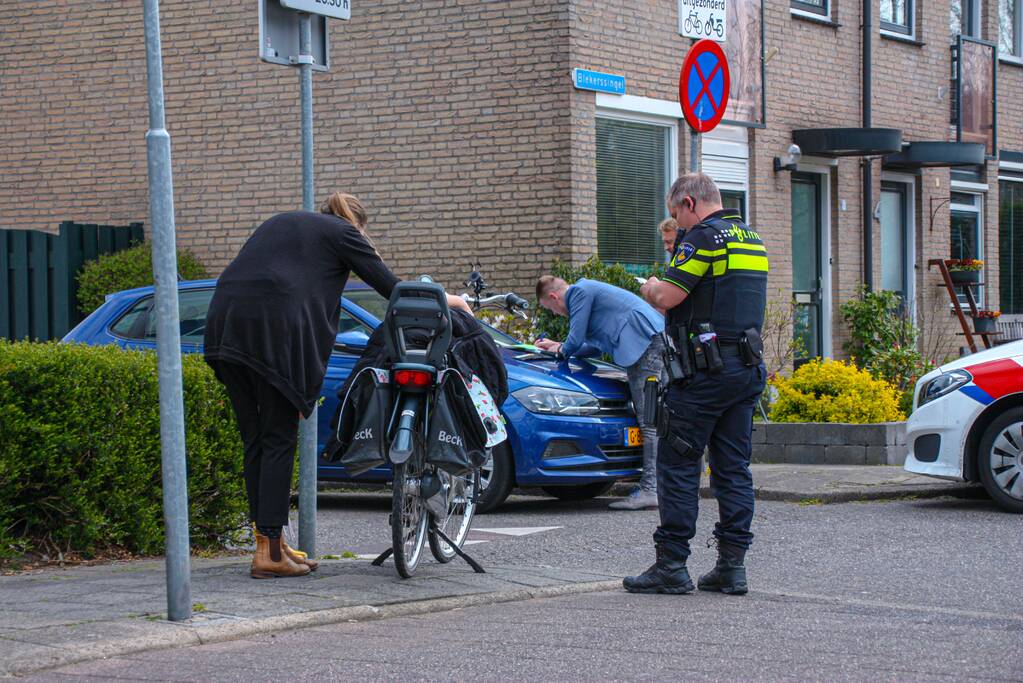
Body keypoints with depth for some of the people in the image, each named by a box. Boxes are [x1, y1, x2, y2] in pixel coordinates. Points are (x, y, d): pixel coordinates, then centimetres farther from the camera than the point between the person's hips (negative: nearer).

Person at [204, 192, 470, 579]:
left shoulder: (280, 224, 31)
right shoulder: (343, 233, 12)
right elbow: (391, 288, 10)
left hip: (226, 323, 7)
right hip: (273, 329, -7)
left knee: (254, 441, 11)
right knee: (279, 441, -1)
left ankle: (269, 543, 15)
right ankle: (269, 553, -4)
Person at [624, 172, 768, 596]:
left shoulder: (705, 236, -10)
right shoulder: (753, 241, 17)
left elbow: (667, 296, -17)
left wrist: (649, 288, 5)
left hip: (706, 368, -8)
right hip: (747, 368, 8)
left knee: (678, 464, -2)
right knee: (733, 466, 9)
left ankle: (671, 565, -2)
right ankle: (732, 565, 8)